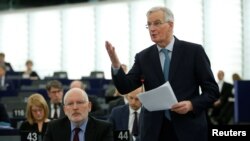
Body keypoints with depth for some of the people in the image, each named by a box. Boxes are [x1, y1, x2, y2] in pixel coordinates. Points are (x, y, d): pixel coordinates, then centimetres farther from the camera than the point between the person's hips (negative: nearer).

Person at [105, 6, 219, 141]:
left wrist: (191, 105, -17)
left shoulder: (193, 51, 0)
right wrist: (115, 62, -18)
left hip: (188, 130, -2)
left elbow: (212, 90, 1)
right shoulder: (143, 57, 8)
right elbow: (125, 87, -2)